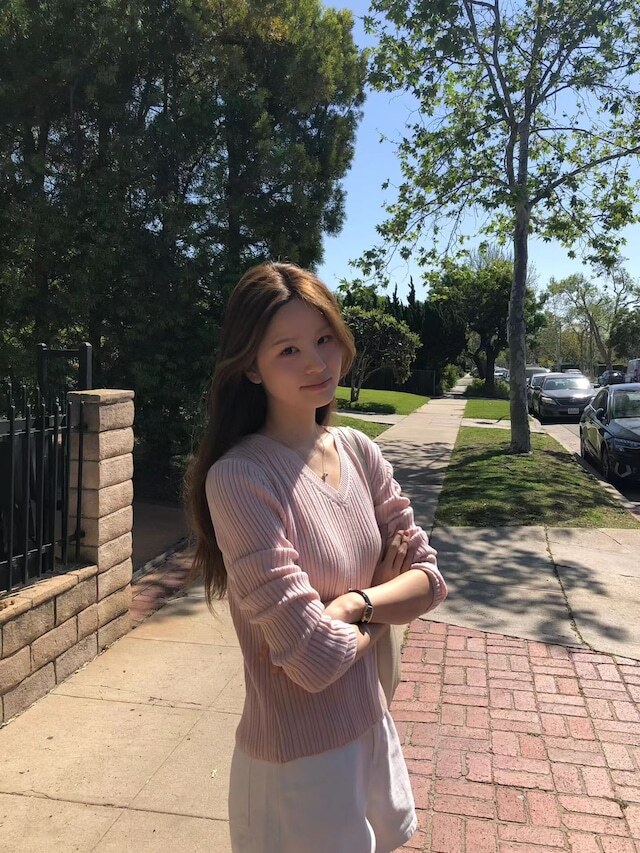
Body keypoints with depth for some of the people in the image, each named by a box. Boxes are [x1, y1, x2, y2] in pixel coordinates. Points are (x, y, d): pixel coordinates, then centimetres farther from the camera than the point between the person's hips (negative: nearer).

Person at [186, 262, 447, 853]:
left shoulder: (358, 452, -4)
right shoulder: (238, 478, -25)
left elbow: (429, 578, -2)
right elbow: (315, 658, -27)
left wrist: (354, 602, -20)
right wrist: (383, 611, -8)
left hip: (372, 727, 7)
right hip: (299, 759, -6)